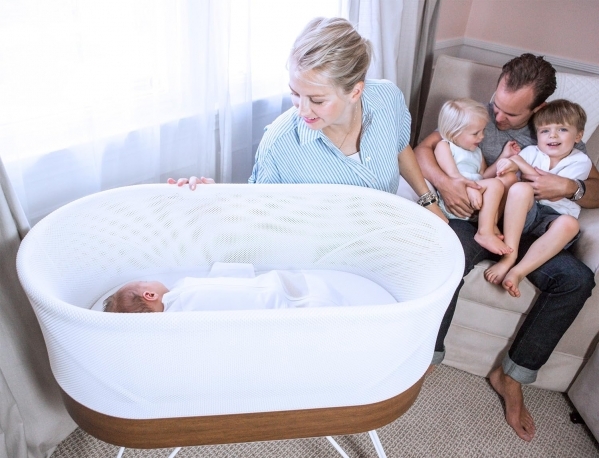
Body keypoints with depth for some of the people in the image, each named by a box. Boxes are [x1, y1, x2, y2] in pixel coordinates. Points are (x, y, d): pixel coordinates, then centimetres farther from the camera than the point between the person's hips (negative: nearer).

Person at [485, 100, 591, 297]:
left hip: (554, 218, 0)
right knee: (521, 188, -31)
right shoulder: (530, 152, 10)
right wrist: (507, 163, -24)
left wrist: (521, 164, -14)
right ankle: (509, 255, -32)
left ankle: (518, 272, -37)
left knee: (569, 223, -35)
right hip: (522, 215, 1)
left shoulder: (580, 161, 4)